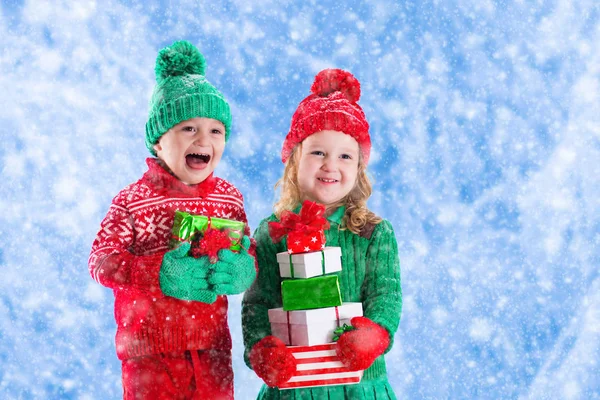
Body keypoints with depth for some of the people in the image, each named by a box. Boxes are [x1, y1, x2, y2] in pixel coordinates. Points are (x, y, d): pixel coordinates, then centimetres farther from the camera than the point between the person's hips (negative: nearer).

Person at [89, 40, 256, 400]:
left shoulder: (229, 197, 1)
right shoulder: (133, 201, -11)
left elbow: (248, 252, 4)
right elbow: (102, 260, -15)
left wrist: (242, 269, -21)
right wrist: (158, 272, -30)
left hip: (212, 348, 3)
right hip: (150, 350, -3)